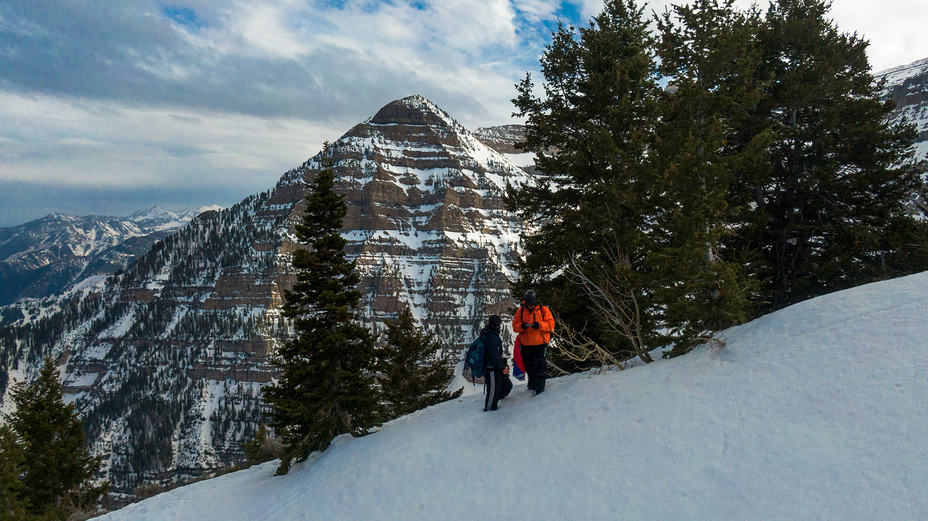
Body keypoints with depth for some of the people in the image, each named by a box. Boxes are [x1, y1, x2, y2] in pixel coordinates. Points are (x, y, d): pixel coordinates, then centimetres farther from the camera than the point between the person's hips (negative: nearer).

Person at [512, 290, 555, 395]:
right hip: (526, 344, 3)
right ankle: (532, 384, 30)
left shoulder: (543, 310, -2)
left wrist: (540, 325, -22)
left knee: (541, 364, -7)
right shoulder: (521, 311, 3)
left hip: (540, 342, -2)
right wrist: (522, 326, -20)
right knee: (529, 365, 12)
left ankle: (540, 385, 4)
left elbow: (551, 324, -5)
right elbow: (515, 326, 2)